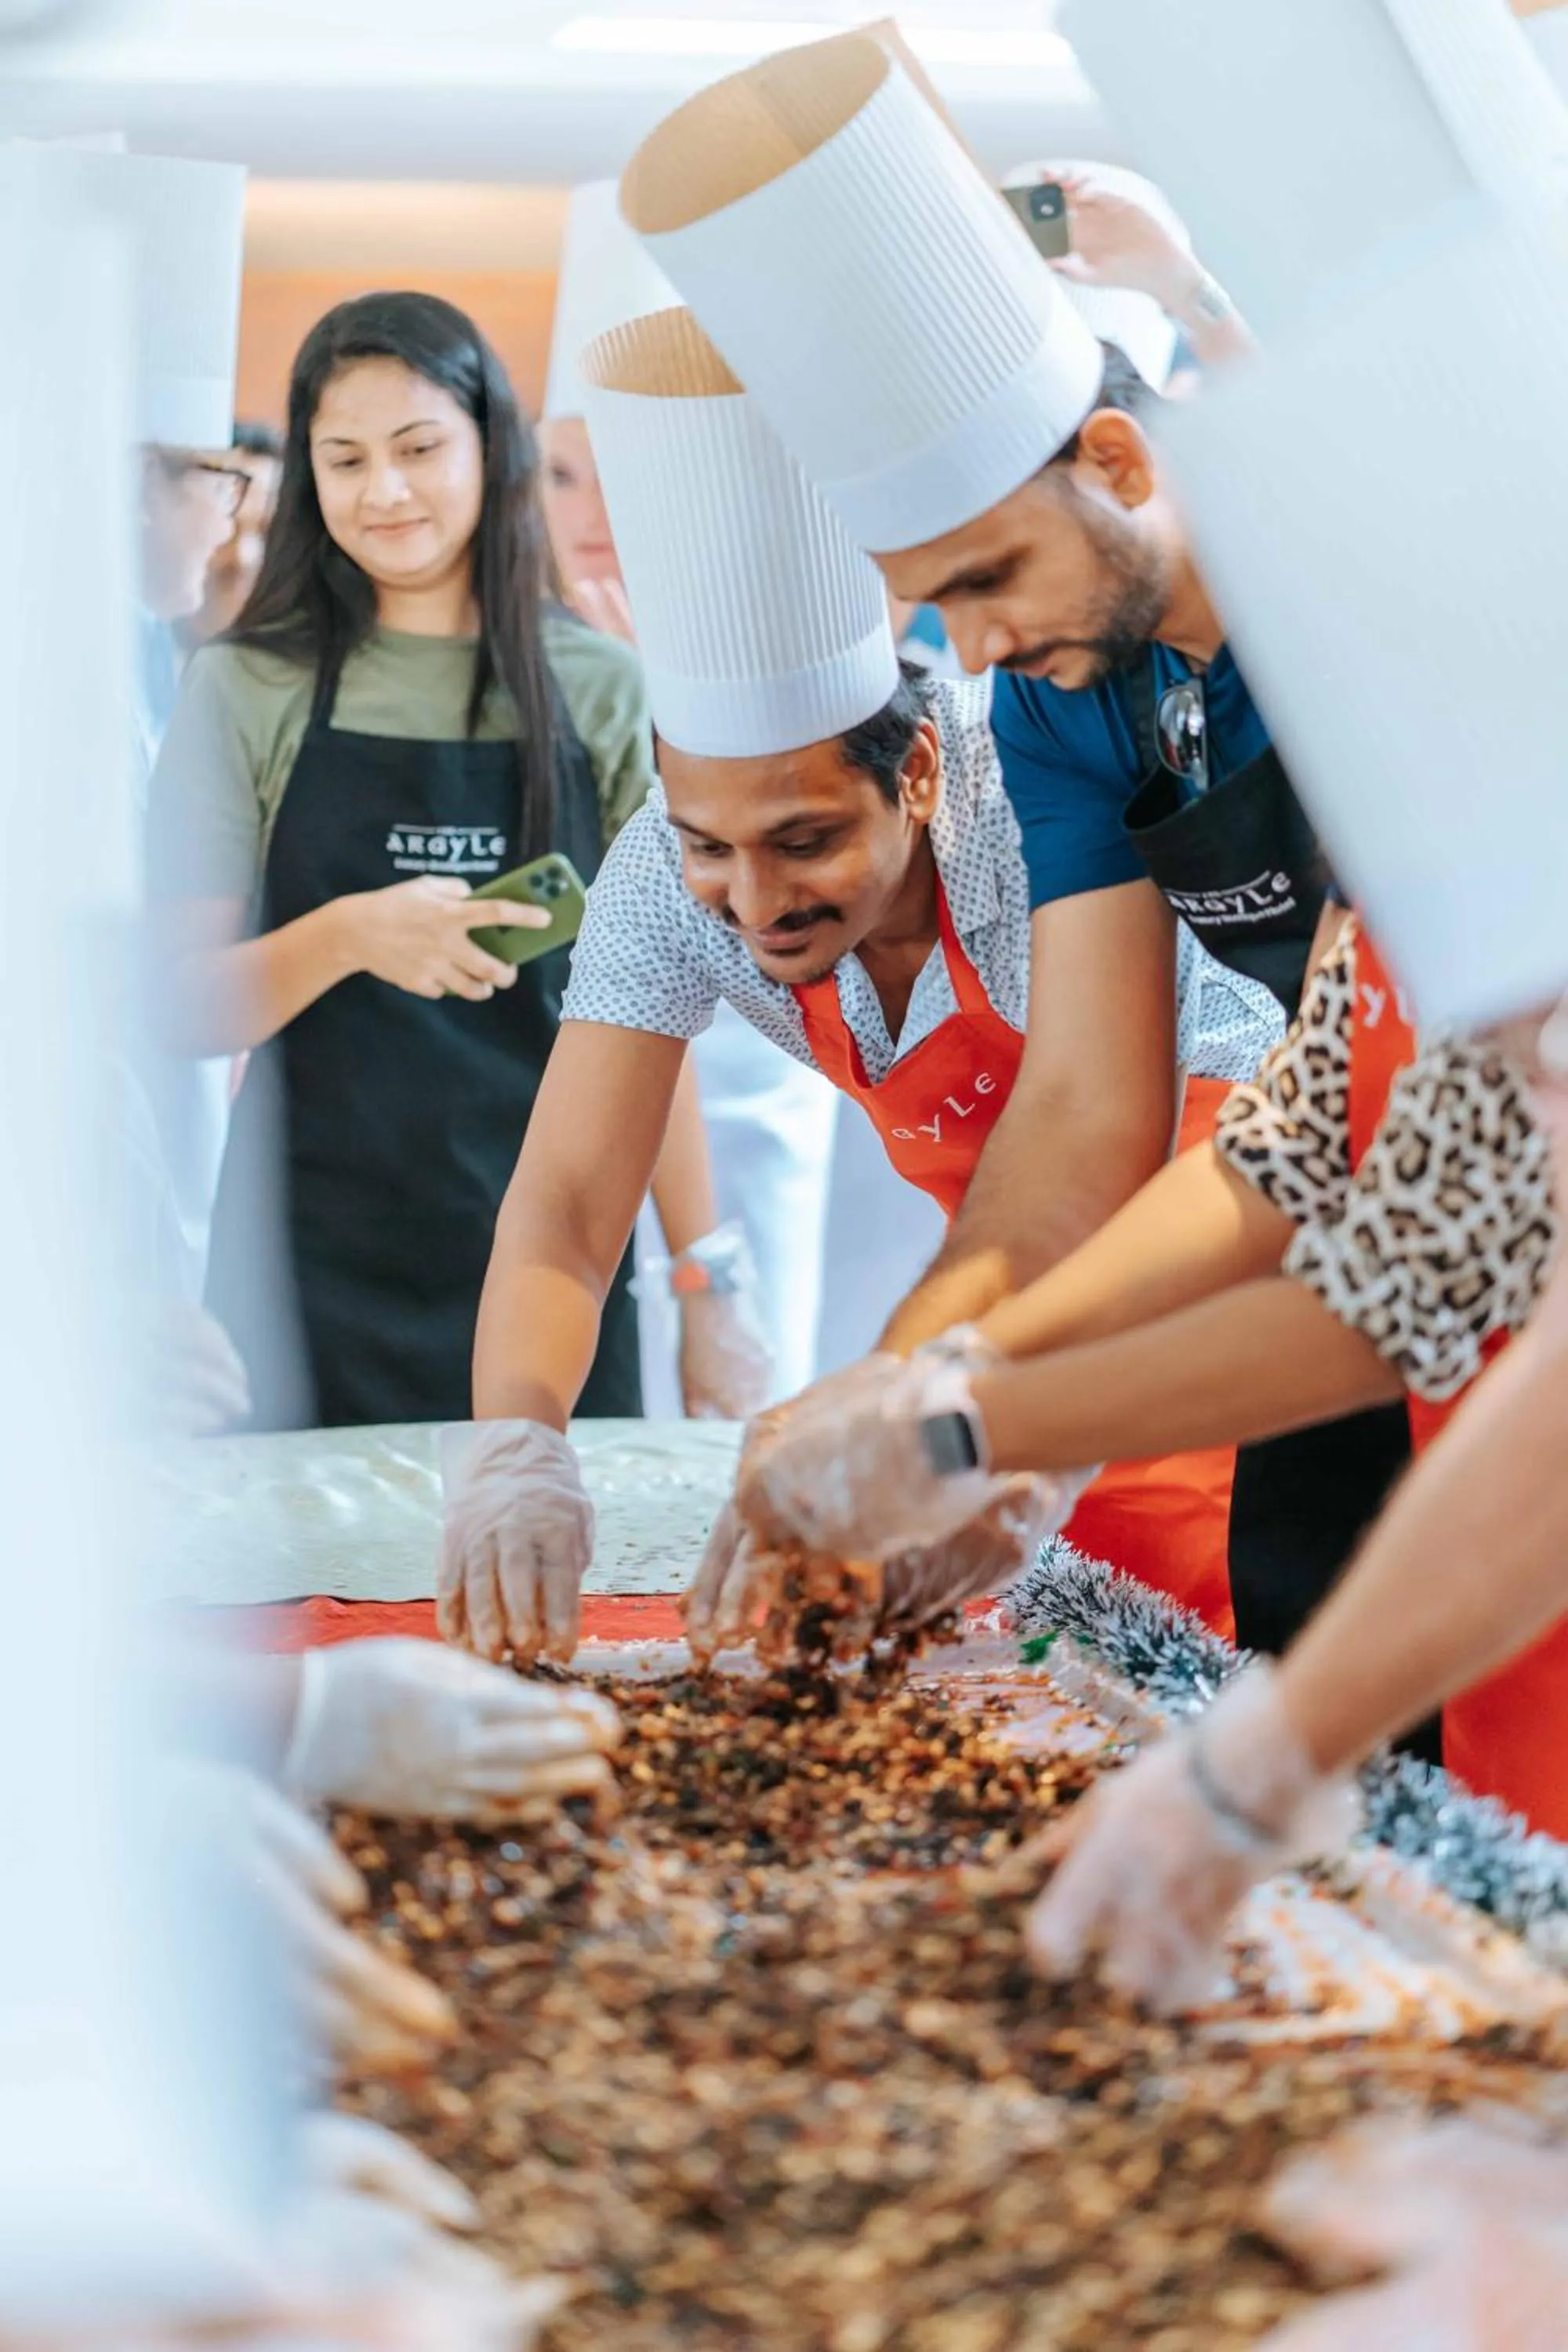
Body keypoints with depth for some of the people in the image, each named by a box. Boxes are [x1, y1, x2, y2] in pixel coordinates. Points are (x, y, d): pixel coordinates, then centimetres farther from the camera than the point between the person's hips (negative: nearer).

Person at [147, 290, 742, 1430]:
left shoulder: (599, 691, 5)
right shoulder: (247, 692, 2)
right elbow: (187, 1008, -3)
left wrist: (705, 1276, 3)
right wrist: (351, 934, -20)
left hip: (548, 1257, 1)